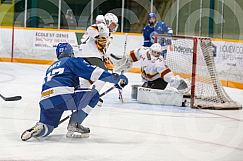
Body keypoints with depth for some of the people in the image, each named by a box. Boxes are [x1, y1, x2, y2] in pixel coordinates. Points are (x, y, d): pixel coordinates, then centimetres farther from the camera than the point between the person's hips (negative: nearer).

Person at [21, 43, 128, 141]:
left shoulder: (50, 68, 36)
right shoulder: (72, 61, 16)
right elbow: (92, 72, 3)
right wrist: (116, 78, 1)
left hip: (45, 101, 7)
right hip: (62, 96, -7)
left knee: (46, 128, 25)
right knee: (93, 94, 7)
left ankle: (38, 128, -11)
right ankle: (73, 126, 6)